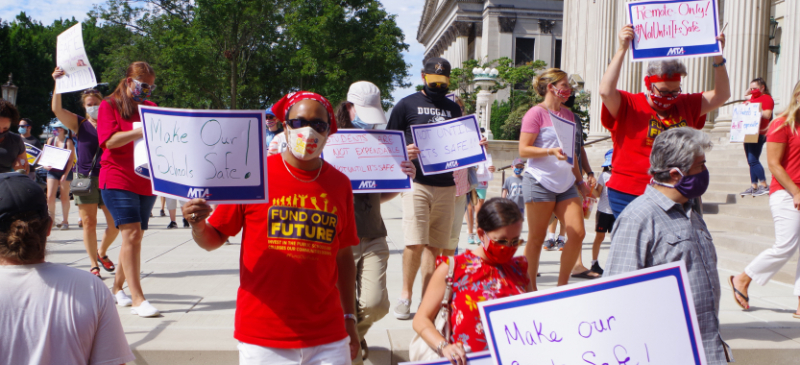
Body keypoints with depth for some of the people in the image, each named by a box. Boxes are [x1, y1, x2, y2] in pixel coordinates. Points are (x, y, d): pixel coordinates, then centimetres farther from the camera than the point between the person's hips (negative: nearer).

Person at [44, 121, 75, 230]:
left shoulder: (68, 142, -4)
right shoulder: (51, 140, 9)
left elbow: (71, 159, -8)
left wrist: (65, 175, -15)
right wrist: (45, 165, -7)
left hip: (65, 172, -3)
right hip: (52, 171, 3)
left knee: (64, 197, 2)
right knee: (50, 196, -6)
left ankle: (65, 221, 11)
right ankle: (51, 218, 11)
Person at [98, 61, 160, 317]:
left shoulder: (151, 107, 16)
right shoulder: (109, 105, 2)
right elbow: (110, 140, -11)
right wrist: (143, 130, -21)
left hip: (146, 181, 5)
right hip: (118, 179, -5)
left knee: (134, 238, 9)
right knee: (132, 234, -16)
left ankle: (117, 287, 27)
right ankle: (137, 299, -16)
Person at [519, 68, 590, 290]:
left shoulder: (568, 114, 16)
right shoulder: (536, 113, -5)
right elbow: (523, 150, -11)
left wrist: (579, 180, 21)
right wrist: (551, 151, -23)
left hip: (566, 184, 7)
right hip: (540, 182, -7)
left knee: (578, 233, -2)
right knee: (537, 238, 0)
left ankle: (562, 285, 11)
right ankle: (530, 288, 12)